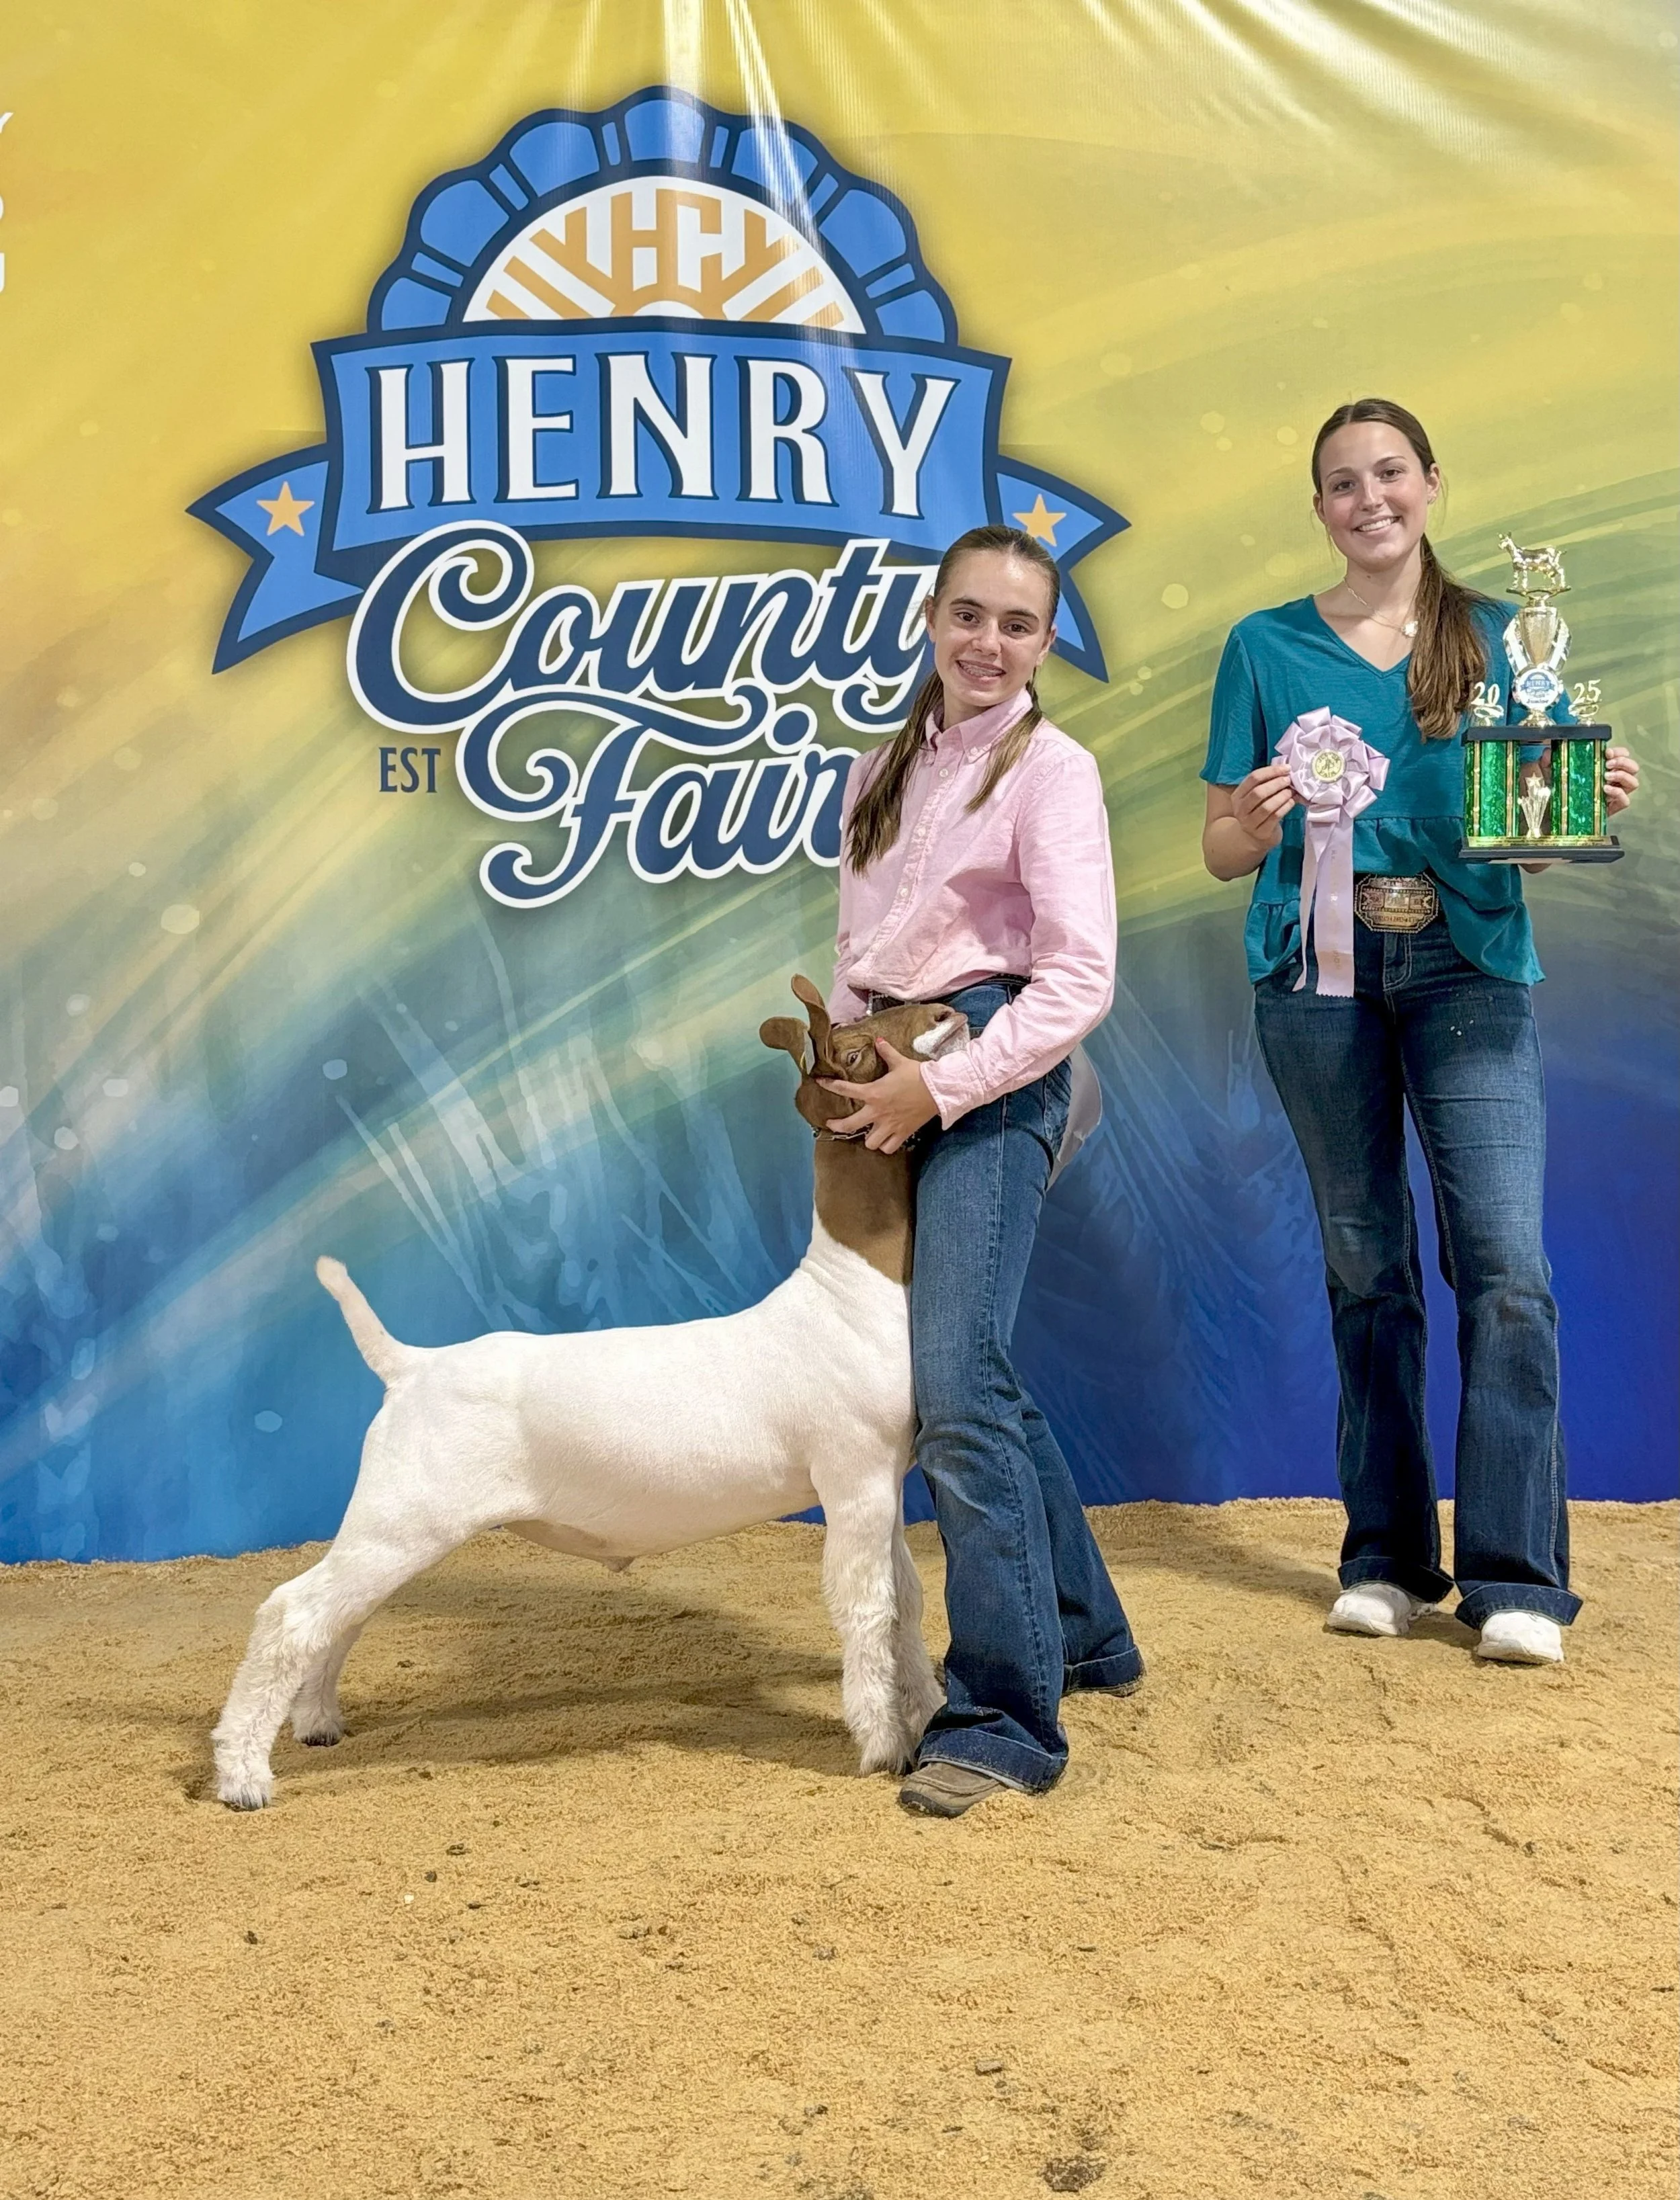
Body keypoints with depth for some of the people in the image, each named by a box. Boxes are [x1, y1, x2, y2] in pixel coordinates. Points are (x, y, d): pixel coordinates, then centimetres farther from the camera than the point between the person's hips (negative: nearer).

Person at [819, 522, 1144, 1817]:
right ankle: (1084, 1632, 31)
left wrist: (944, 1085, -18)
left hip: (991, 1076, -7)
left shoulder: (1050, 769, -4)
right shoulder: (886, 770, 17)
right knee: (980, 1378, 14)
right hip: (898, 1079, 8)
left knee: (957, 1388, -17)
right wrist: (842, 1066, 2)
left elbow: (1081, 978, -13)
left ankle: (1005, 1720, -10)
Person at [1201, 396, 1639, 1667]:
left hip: (1466, 958, 0)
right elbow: (1222, 850, 8)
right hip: (1317, 966, 1)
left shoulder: (1497, 634, 11)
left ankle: (1515, 1575, -3)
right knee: (1365, 1264, 6)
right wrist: (1254, 824, -14)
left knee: (1504, 1260, -10)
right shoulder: (1267, 647, 10)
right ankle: (1389, 1558, 15)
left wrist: (1598, 800, -10)